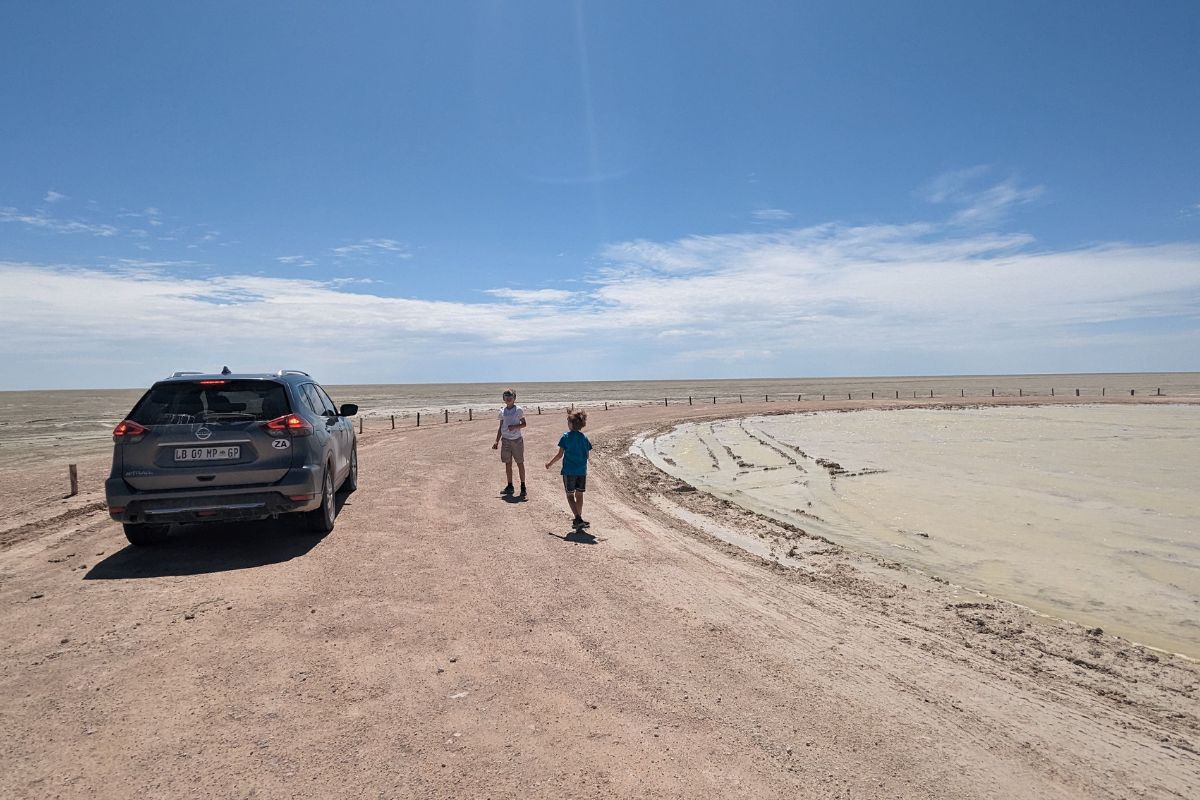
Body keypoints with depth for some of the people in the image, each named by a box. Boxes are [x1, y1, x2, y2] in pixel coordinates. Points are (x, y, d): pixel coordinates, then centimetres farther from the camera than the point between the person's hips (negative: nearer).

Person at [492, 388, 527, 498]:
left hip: (517, 439, -4)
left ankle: (523, 486, 8)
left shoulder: (519, 410, -3)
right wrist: (497, 441, 9)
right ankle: (510, 486, 16)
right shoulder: (502, 411, 8)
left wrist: (515, 426, -19)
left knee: (520, 464, 0)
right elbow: (500, 427, 13)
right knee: (508, 464, 7)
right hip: (506, 440, 4)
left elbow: (524, 424, 0)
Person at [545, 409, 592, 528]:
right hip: (582, 471, 3)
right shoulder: (584, 438, 1)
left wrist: (550, 463, 7)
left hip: (569, 471, -3)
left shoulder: (566, 437, -9)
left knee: (570, 495, 6)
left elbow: (560, 454, -8)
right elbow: (587, 455, 5)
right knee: (579, 494, 15)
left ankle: (578, 519, -9)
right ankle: (579, 519, 22)